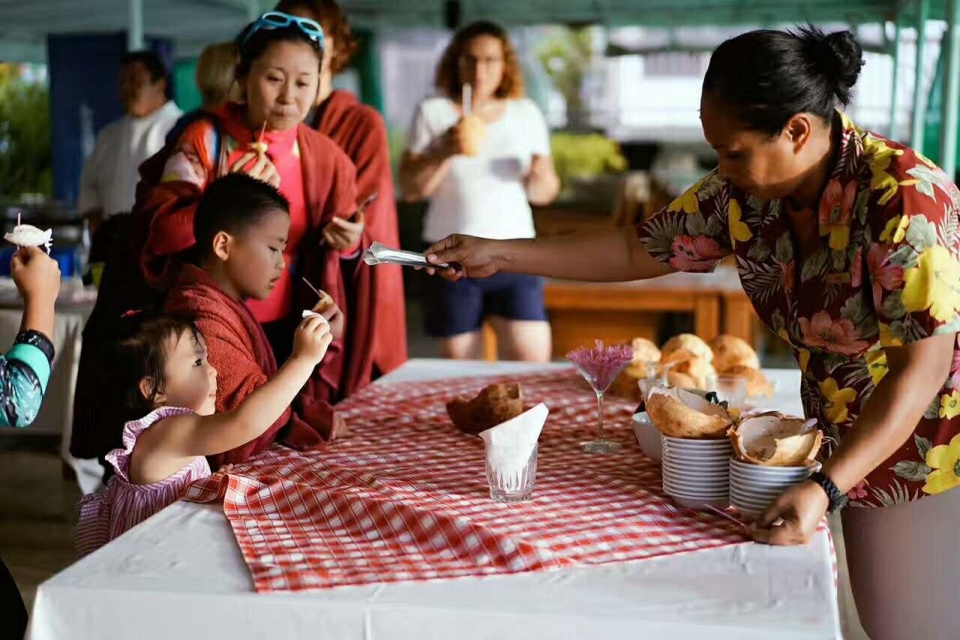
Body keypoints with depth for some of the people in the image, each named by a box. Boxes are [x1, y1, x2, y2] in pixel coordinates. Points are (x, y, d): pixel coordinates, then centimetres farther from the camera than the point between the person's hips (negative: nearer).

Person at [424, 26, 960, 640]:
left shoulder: (906, 200, -28)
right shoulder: (744, 193, -8)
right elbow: (638, 250, 3)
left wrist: (825, 488, -32)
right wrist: (497, 254, 1)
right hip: (857, 447, 5)